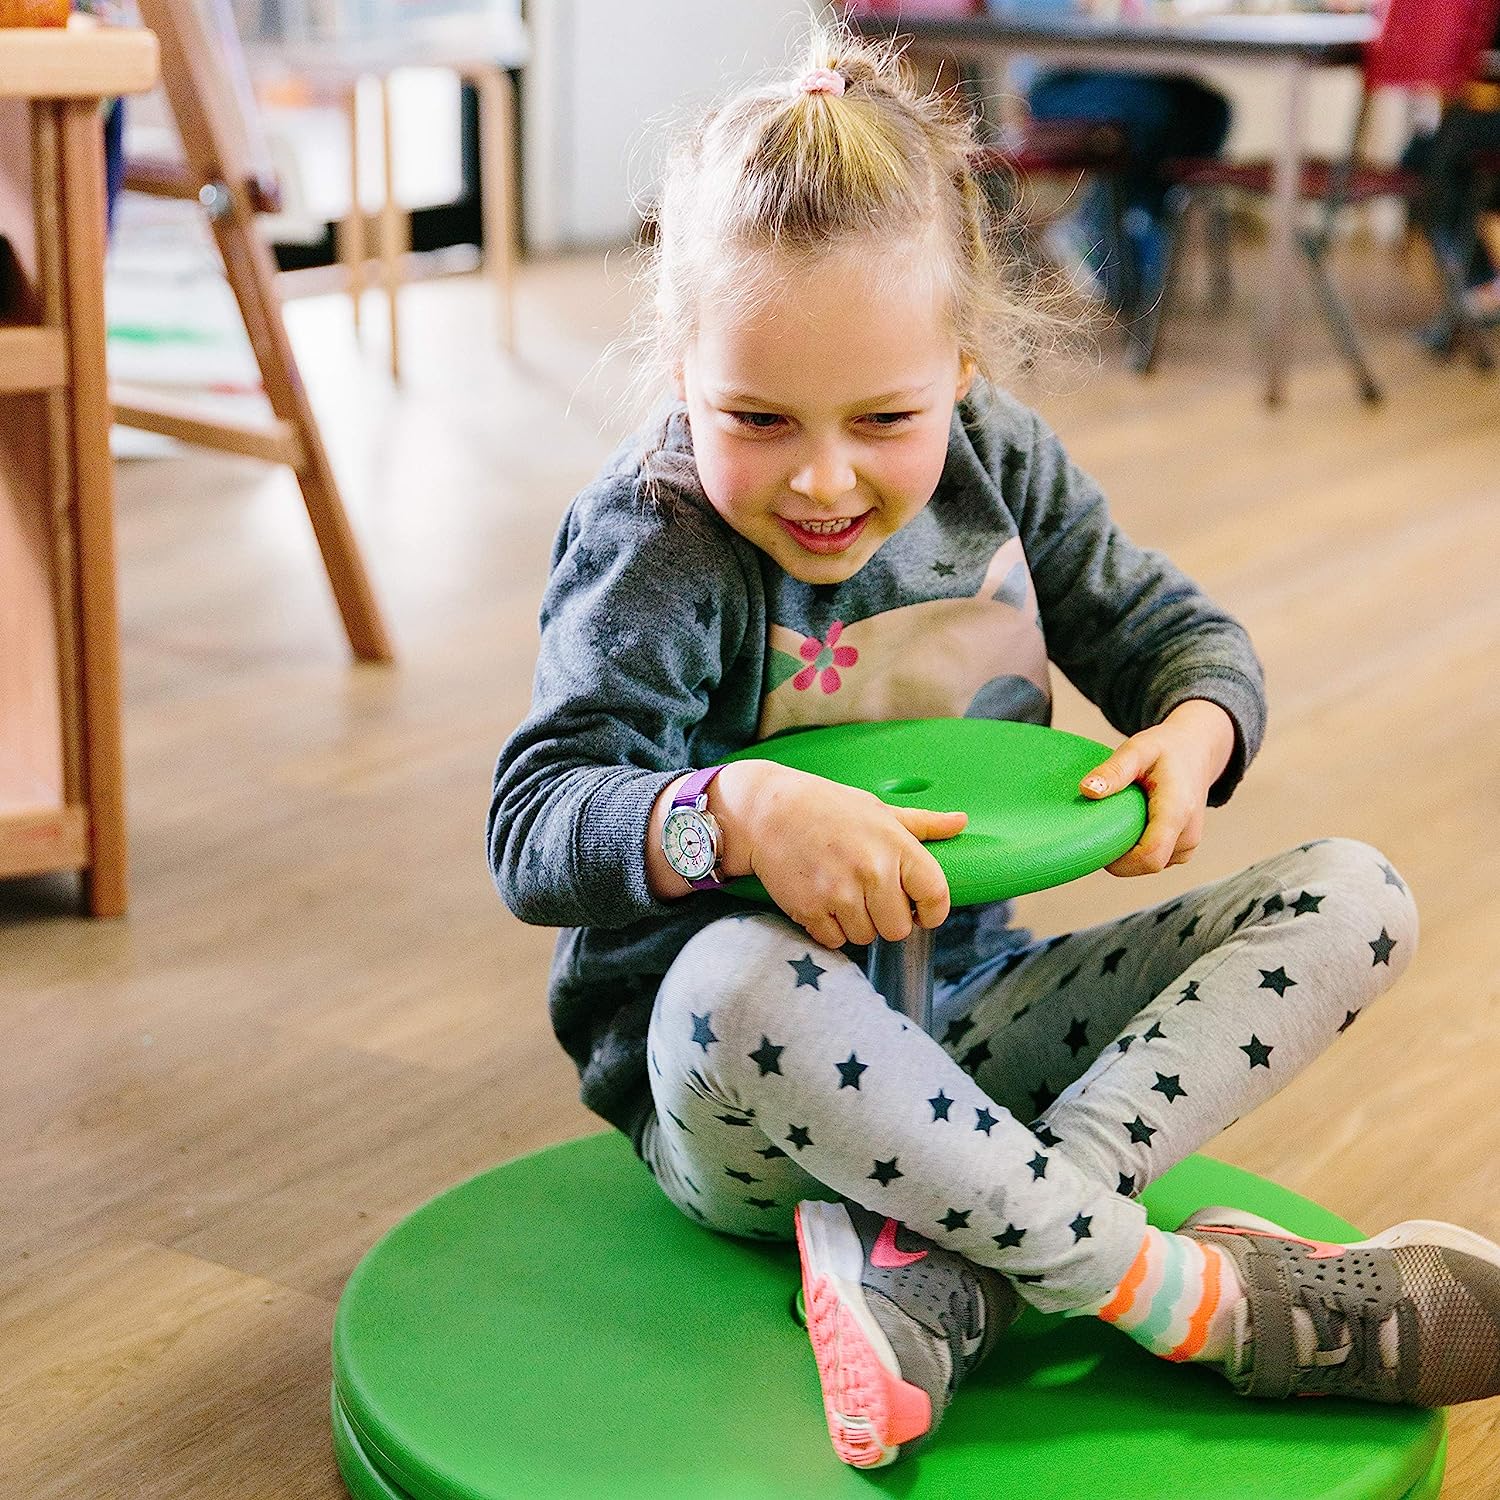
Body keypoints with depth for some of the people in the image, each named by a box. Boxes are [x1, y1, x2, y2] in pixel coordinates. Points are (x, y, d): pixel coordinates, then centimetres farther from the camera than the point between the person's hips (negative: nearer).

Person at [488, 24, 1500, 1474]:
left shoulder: (999, 465, -2)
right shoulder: (653, 549, -16)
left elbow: (1179, 632, 9)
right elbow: (532, 825, -24)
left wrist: (1191, 733, -15)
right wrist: (740, 811, -44)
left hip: (970, 1010, 6)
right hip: (727, 1092, -5)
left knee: (1351, 895, -9)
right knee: (735, 982, -42)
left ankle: (939, 1273, -29)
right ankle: (1188, 1294, -28)